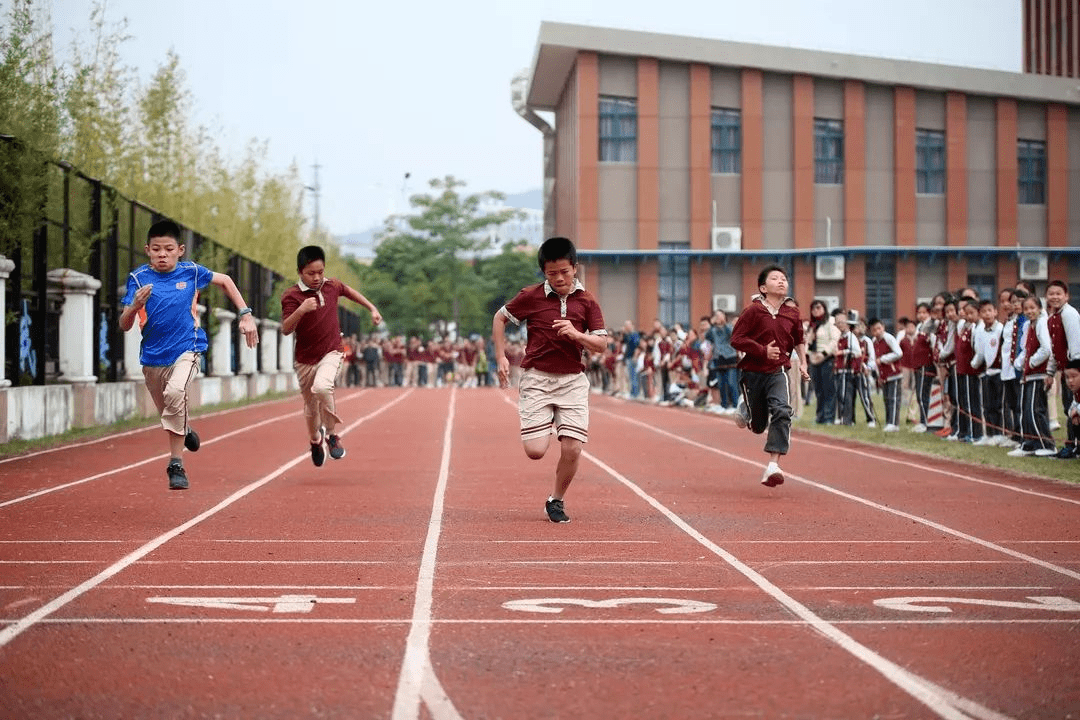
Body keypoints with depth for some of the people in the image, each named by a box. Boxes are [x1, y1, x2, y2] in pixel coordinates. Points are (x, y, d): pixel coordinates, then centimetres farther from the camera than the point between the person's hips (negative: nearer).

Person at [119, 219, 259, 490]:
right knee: (168, 416, 15)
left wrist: (246, 314, 11)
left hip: (186, 349, -2)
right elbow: (124, 326, -10)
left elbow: (225, 281, 16)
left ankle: (176, 465, -24)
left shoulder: (191, 271, -3)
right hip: (153, 356, 2)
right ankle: (185, 433, 51)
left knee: (175, 392, -31)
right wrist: (135, 306, -30)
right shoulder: (139, 278, -5)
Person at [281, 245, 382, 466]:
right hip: (305, 359, 0)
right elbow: (286, 329, -27)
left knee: (321, 387, -30)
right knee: (311, 406, 14)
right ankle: (315, 442, 43)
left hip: (330, 353, 0)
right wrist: (300, 310, -42)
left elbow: (347, 291, 21)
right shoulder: (291, 296, -15)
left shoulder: (331, 286, -3)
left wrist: (372, 308, 25)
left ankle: (330, 434, -10)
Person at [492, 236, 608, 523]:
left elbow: (601, 344, 2)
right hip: (536, 379, -1)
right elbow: (499, 318, 12)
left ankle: (556, 500, 15)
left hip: (573, 381, 1)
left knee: (572, 449, -10)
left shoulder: (587, 301, 2)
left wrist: (576, 334, -17)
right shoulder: (531, 296, -1)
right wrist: (501, 357, 5)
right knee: (535, 451, -11)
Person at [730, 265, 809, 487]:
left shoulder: (792, 312, 1)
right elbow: (736, 339, -13)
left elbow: (798, 339, 19)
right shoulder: (753, 310, -10)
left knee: (782, 411, -25)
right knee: (758, 426, 10)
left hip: (777, 372, 2)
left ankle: (773, 466, -27)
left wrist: (803, 362, 7)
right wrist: (763, 350, -22)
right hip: (752, 372, -2)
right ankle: (745, 408, 50)